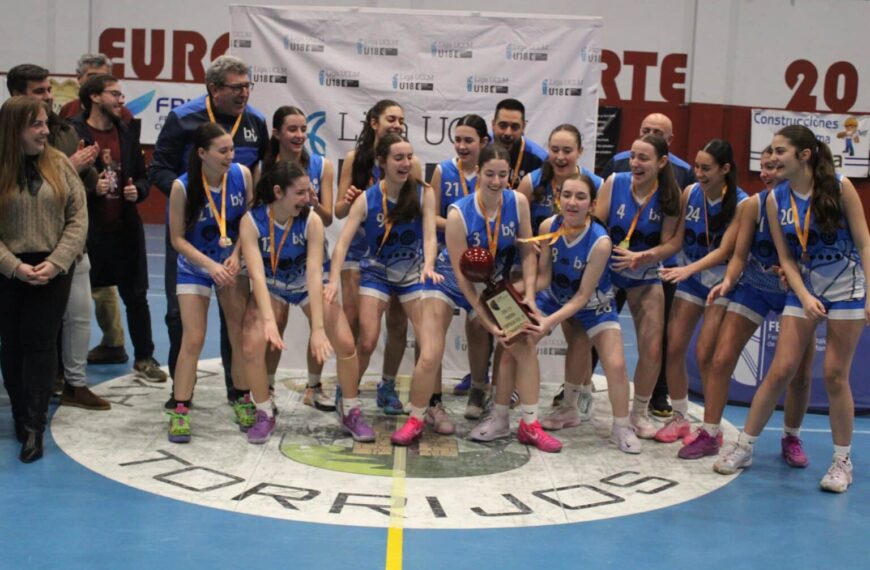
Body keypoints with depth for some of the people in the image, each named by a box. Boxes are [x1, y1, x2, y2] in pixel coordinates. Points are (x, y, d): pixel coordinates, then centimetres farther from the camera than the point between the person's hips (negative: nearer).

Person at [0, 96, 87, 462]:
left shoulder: (59, 163, 2)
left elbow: (78, 219, -1)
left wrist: (56, 262, -12)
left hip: (54, 269, 0)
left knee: (40, 343, -3)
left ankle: (34, 425, 0)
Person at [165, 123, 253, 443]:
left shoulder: (242, 174, -15)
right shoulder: (183, 187, -22)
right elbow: (178, 238, -14)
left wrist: (235, 256, -16)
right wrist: (210, 265, -23)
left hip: (231, 264, 3)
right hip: (194, 268, -3)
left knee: (241, 335, 2)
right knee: (193, 340, -7)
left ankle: (242, 399, 20)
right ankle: (180, 411, 2)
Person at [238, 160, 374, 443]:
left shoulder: (311, 220, -26)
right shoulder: (252, 221, -27)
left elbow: (315, 274, -32)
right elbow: (257, 274, -35)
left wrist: (318, 328, -40)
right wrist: (269, 321, -49)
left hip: (308, 286, 0)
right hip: (271, 287, 0)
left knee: (345, 343, -14)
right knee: (251, 348, -20)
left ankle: (350, 411, 10)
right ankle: (265, 414, 5)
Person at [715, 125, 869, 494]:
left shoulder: (839, 187, -12)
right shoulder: (776, 199, -3)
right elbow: (786, 257, -1)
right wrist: (804, 297, -15)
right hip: (803, 291, 3)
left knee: (835, 376, -1)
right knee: (780, 371, -1)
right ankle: (743, 446, 10)